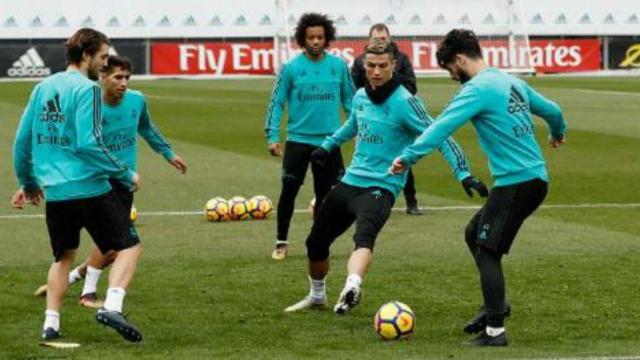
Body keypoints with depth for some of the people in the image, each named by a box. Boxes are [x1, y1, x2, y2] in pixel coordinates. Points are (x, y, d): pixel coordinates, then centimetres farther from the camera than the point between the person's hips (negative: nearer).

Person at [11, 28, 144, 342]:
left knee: (63, 257, 21)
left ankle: (51, 323, 13)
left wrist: (28, 183, 28)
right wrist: (126, 174, -9)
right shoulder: (86, 89, -10)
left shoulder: (43, 88, 11)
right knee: (129, 246, 2)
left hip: (54, 192, 7)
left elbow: (23, 140, 15)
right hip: (89, 188, -7)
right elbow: (88, 143, -18)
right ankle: (112, 307, -17)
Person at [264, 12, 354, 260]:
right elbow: (276, 103, 1)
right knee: (289, 191, -2)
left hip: (329, 141, 1)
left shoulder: (338, 66, 2)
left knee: (324, 194, 7)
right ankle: (281, 243, 11)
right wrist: (272, 136, -6)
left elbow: (349, 100, 11)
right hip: (298, 140, -1)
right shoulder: (291, 68, -3)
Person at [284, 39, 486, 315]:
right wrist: (327, 147, 41)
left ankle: (351, 288, -62)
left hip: (381, 187, -7)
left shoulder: (403, 102, -15)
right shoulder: (360, 97, 7)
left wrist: (463, 173, -28)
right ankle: (316, 296, 43)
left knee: (364, 236, -36)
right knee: (316, 242, 17)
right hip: (350, 181, 7)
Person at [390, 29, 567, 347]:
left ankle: (495, 331, -5)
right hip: (535, 176, 9)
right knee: (474, 234, 20)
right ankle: (495, 305, 24)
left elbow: (443, 126, -22)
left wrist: (408, 157, -23)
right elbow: (552, 111, 26)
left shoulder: (478, 89, -12)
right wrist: (557, 134, 48)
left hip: (515, 182, -9)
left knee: (487, 251, -4)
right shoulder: (512, 82, 14)